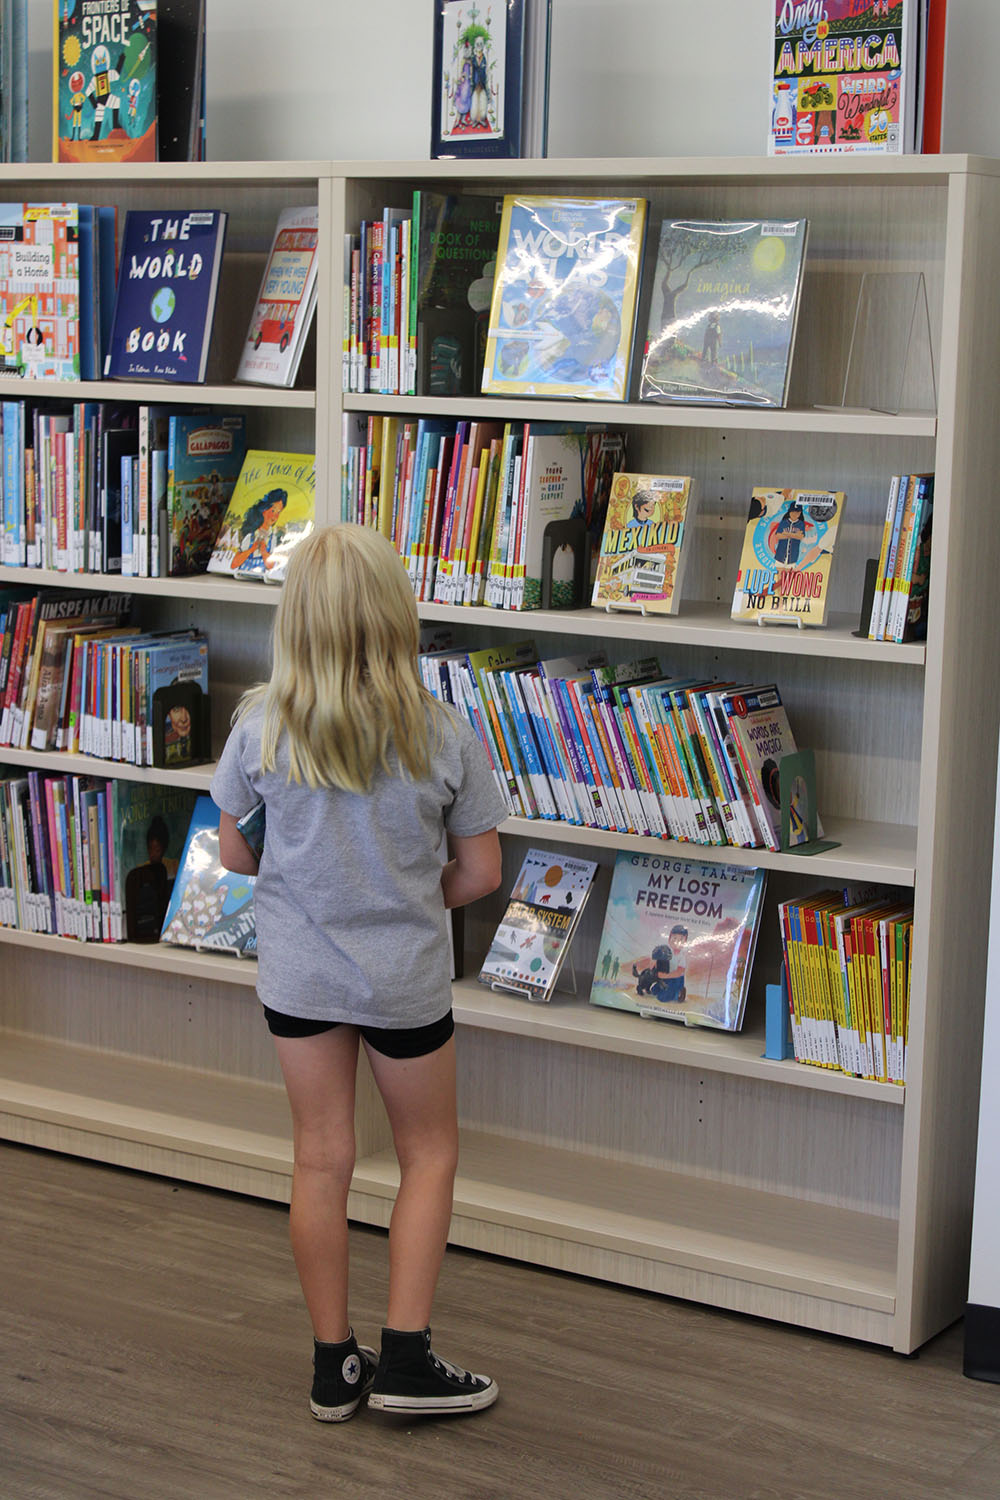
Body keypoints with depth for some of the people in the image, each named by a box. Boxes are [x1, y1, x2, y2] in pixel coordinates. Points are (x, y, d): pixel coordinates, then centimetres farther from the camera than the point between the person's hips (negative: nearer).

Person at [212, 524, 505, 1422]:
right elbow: (480, 873, -8)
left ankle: (334, 1366, 22)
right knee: (430, 1153, 17)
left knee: (321, 1159, 13)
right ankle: (407, 1361, 15)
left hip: (297, 974, 2)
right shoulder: (444, 738, -16)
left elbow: (234, 854, -1)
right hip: (405, 977, -2)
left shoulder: (260, 730, -13)